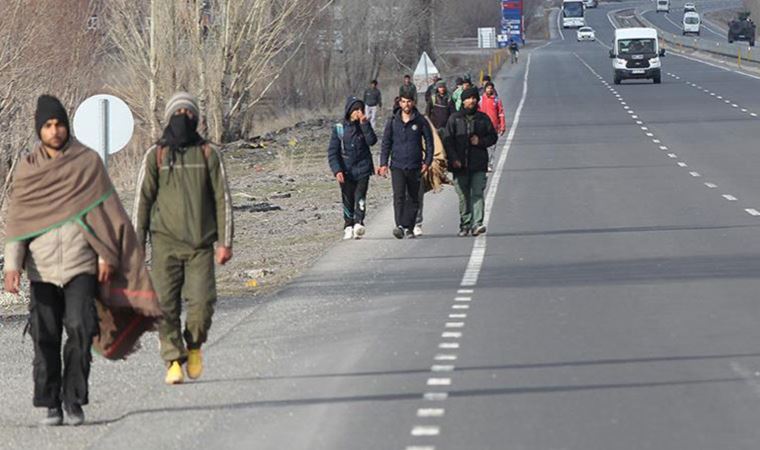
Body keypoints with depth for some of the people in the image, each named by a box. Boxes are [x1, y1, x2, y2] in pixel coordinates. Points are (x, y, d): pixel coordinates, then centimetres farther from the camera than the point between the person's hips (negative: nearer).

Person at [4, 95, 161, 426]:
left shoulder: (88, 162, 2)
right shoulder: (27, 169, 6)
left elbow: (104, 210, 3)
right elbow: (17, 220, 3)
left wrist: (106, 256, -3)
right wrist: (12, 265, -7)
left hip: (81, 265, -2)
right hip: (42, 268, 2)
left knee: (80, 332, -12)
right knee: (45, 337, 0)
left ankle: (74, 400, -3)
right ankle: (51, 405, 7)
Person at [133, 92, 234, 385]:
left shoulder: (209, 154, 8)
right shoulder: (156, 156, 7)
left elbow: (222, 199, 8)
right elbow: (143, 200, 8)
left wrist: (225, 242, 2)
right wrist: (137, 245, 3)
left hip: (200, 244, 0)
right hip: (166, 242, 0)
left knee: (202, 301, -10)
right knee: (166, 305, -5)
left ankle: (194, 346, 16)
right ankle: (173, 360, 4)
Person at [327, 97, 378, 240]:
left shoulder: (364, 125, 5)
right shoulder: (339, 128, 1)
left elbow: (372, 141, -13)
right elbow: (332, 152, -1)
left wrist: (364, 124, -18)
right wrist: (337, 170, -11)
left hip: (363, 168, 0)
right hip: (346, 170, 0)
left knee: (360, 196, -16)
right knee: (348, 200, 4)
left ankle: (359, 223, -25)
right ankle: (348, 227, 14)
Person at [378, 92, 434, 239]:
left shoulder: (421, 121, 3)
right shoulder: (393, 122, 6)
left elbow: (429, 142, 7)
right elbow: (386, 143, 11)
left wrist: (427, 161, -2)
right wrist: (383, 163, 3)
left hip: (415, 166, 1)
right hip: (397, 165, -1)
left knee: (413, 198, 6)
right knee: (399, 196, -15)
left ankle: (408, 227, 14)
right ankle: (400, 226, -24)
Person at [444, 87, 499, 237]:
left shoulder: (483, 118, 9)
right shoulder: (454, 119, 5)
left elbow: (493, 137, 14)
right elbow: (447, 140, 1)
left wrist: (481, 141, -6)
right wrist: (453, 158, -11)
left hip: (478, 164, 0)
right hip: (460, 165, 0)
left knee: (477, 194, -11)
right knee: (463, 196, 5)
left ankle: (477, 223, -18)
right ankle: (465, 225, 14)